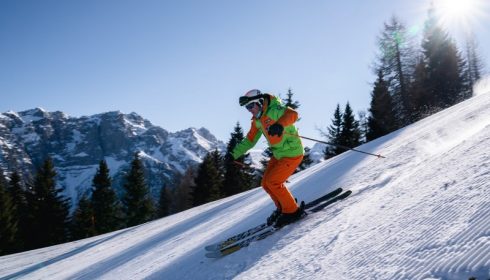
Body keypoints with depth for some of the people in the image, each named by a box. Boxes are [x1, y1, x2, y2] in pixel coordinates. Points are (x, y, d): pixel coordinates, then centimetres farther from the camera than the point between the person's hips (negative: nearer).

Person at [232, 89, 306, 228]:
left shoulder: (274, 110, -22)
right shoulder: (257, 120, 5)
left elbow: (292, 114, -41)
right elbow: (250, 140, 15)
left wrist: (279, 125, -60)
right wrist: (234, 154, 8)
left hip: (292, 154, -9)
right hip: (278, 154, 9)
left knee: (273, 182, -13)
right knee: (266, 183, 10)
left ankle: (293, 211, 3)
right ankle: (283, 208, 29)